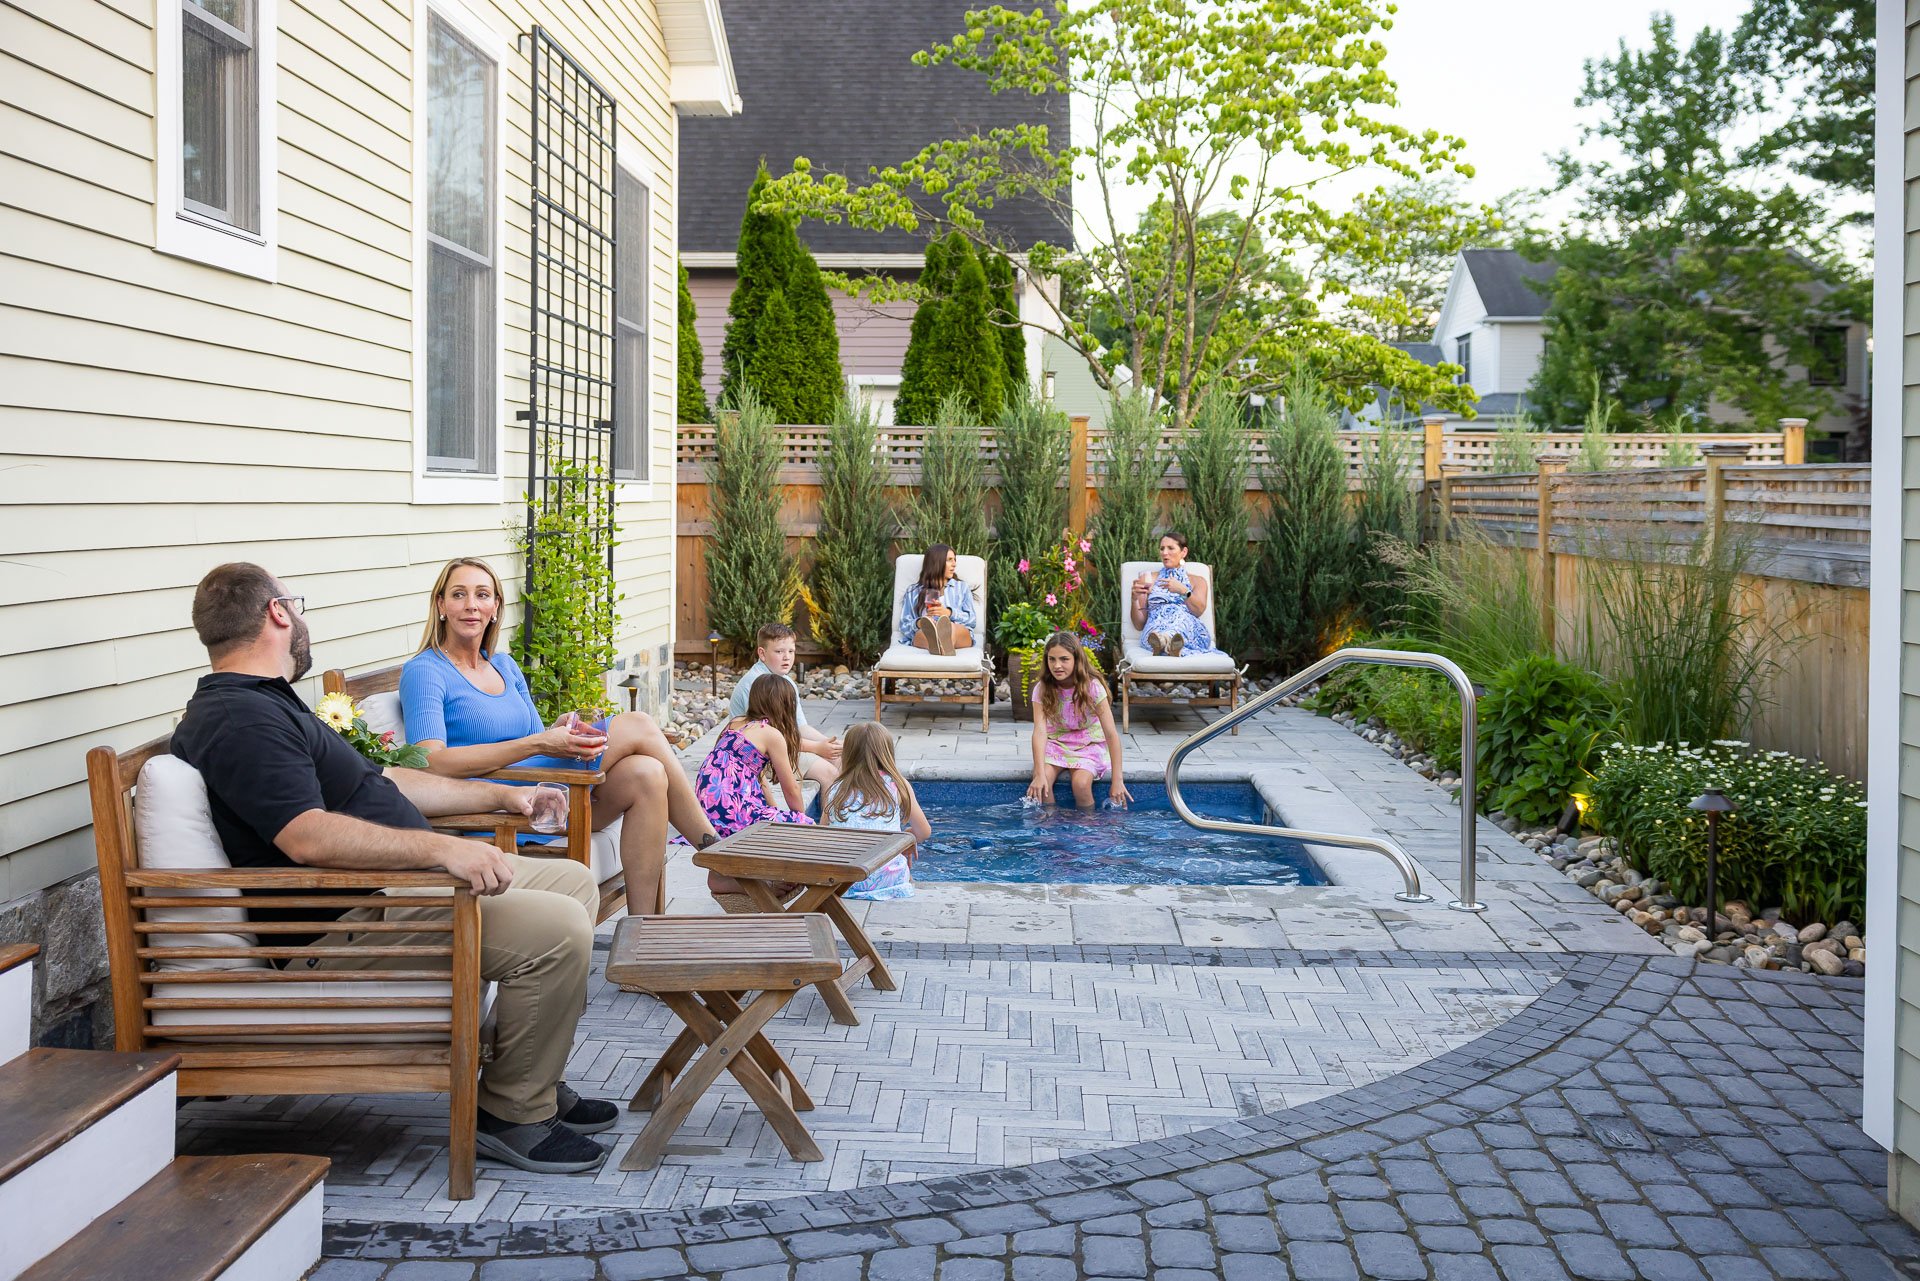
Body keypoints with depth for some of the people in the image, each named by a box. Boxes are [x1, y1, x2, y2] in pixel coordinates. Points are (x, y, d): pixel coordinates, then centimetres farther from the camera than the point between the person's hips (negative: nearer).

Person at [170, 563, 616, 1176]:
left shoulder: (264, 707, 20)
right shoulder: (238, 721, -16)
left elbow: (377, 782, 28)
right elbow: (310, 836, -30)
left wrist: (501, 796, 30)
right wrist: (442, 848, -34)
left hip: (390, 883, 12)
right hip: (349, 922, -12)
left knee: (573, 882, 15)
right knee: (556, 930, -24)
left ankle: (534, 1082, 16)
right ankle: (513, 1113, -6)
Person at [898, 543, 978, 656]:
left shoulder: (962, 588, 30)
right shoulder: (913, 591, 25)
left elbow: (972, 619, 15)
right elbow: (904, 626, 16)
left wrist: (949, 613, -5)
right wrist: (918, 623, -8)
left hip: (959, 634, 0)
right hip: (922, 635, 0)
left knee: (951, 627, -39)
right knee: (927, 629, -39)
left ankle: (945, 646, -76)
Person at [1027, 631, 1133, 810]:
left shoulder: (1092, 687, -19)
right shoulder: (1042, 688, -13)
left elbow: (1111, 734, -20)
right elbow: (1040, 730, -23)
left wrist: (1117, 780, -24)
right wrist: (1039, 774, -36)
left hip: (1088, 743, -2)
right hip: (1056, 741, 2)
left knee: (1081, 784, -30)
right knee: (1041, 784, -27)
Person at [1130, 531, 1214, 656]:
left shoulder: (1197, 580, 26)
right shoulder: (1148, 579, 25)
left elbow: (1199, 610, 3)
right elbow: (1139, 624, 17)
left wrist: (1183, 591, -13)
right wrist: (1135, 598, -1)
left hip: (1190, 634, 0)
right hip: (1155, 630, 0)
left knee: (1181, 614, -36)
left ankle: (1162, 643, -70)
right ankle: (1170, 645, -71)